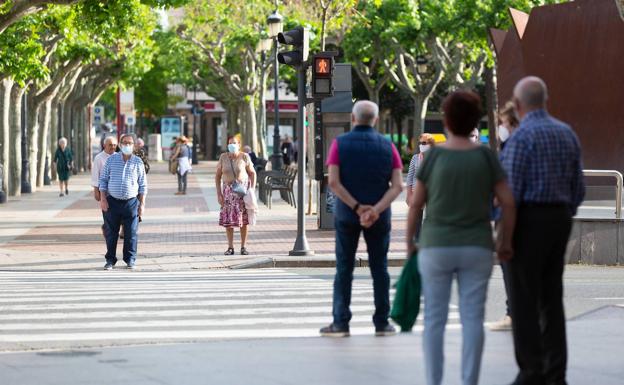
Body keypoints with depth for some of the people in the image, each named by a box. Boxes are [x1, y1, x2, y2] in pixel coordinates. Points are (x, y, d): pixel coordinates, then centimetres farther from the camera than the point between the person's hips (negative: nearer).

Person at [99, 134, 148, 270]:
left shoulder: (138, 162, 4)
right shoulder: (112, 159, 4)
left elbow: (143, 185, 6)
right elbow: (103, 180, 6)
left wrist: (142, 204, 1)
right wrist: (103, 199, -3)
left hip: (131, 202, 0)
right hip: (112, 202, 0)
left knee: (131, 233, 1)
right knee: (111, 233, 3)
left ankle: (130, 259, 12)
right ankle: (110, 260, 10)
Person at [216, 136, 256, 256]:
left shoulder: (244, 157, -6)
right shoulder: (223, 157, -2)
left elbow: (252, 173, 1)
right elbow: (218, 176, 2)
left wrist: (252, 190, -9)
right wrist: (219, 193, -4)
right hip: (228, 190, 2)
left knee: (243, 219, 0)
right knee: (228, 219, -1)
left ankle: (243, 247, 8)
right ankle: (230, 247, 6)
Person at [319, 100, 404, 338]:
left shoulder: (340, 144, -4)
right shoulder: (387, 146, 0)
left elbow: (333, 182, -14)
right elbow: (397, 186, -10)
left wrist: (357, 207, -15)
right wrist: (376, 210, -18)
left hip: (346, 214, -1)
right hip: (379, 218, 1)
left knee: (344, 269, 5)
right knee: (379, 269, 9)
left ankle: (341, 322, 1)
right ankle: (381, 323, 8)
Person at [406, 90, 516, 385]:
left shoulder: (434, 156, -7)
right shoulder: (485, 156, -3)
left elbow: (415, 204, -3)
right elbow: (508, 202, -3)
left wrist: (409, 242, 9)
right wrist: (506, 240, 8)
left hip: (436, 248, -1)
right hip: (476, 249, 1)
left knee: (435, 319, 5)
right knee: (472, 319, 3)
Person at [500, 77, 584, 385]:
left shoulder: (522, 136, -12)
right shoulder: (567, 133, 10)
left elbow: (512, 189, -16)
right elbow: (578, 188, 12)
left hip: (529, 220, -7)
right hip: (560, 219, 7)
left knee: (524, 301, -2)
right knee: (551, 298, 11)